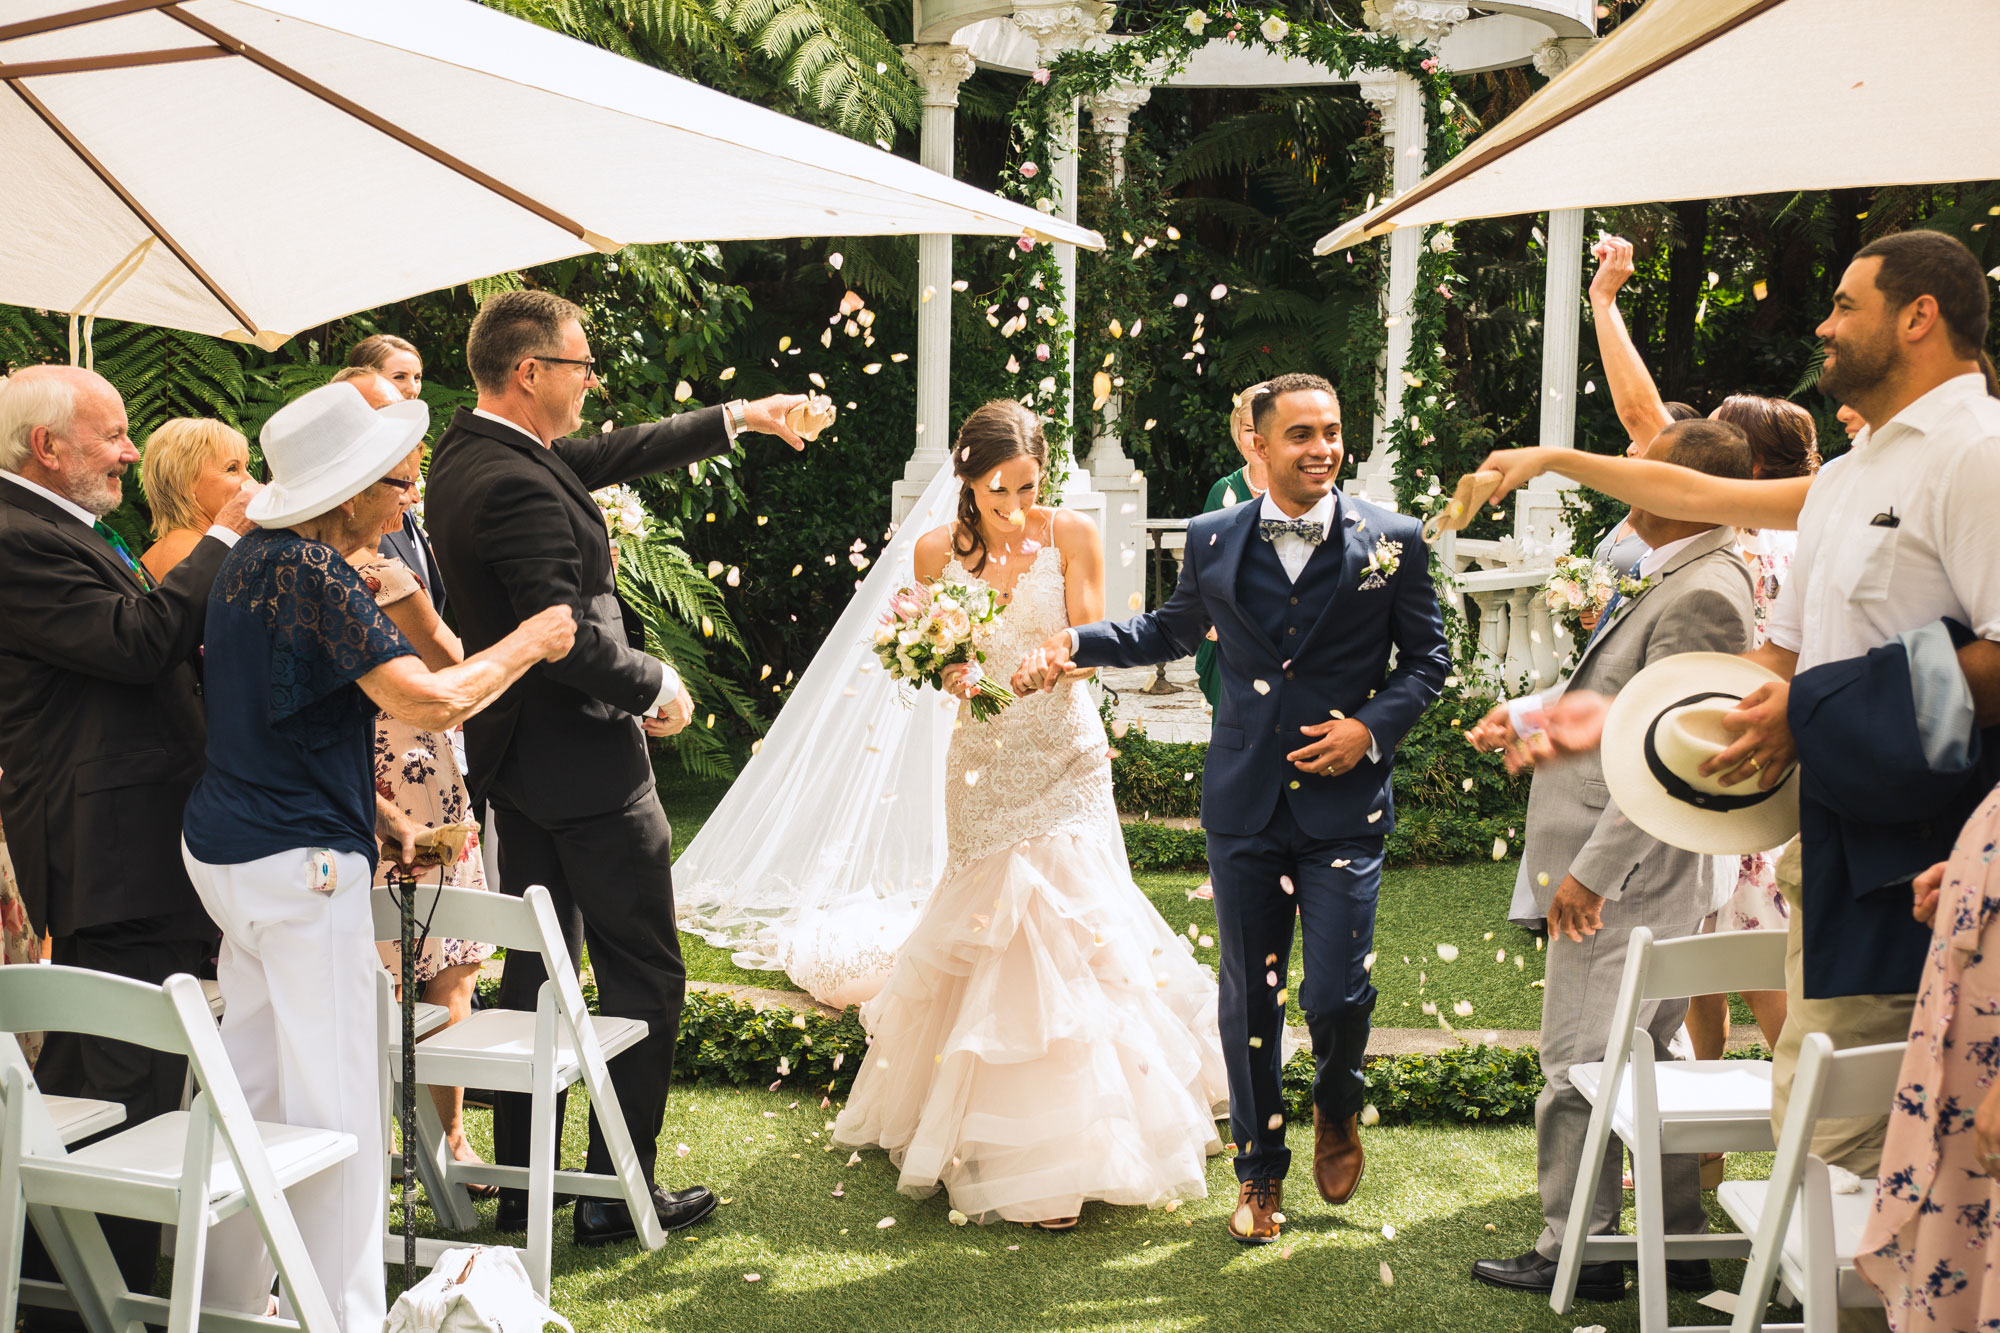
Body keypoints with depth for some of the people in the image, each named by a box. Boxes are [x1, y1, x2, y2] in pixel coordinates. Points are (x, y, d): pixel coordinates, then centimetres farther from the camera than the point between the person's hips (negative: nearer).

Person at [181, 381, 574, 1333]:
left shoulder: (255, 556, 11)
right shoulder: (312, 572, -20)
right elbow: (430, 701, -27)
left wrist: (365, 815, 19)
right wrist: (530, 642, -11)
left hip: (230, 848, 10)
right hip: (300, 864, -10)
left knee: (256, 1079, 18)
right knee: (336, 1103, -1)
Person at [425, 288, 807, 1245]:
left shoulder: (474, 452, 6)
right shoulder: (514, 484, -24)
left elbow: (610, 456, 17)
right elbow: (570, 638, -28)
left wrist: (738, 418, 22)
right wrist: (658, 684, -10)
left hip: (517, 763, 10)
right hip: (584, 759, -10)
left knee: (537, 967, 16)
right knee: (645, 975, 3)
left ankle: (521, 1183, 25)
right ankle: (619, 1192, 10)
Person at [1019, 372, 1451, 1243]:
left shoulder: (1392, 541, -1)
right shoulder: (1212, 541, 4)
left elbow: (1427, 657, 6)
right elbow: (1173, 629, 20)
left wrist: (1375, 726, -10)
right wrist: (1077, 642, 8)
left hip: (1345, 806, -2)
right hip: (1244, 807, 2)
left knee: (1336, 995, -6)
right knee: (1249, 998, 10)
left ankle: (1337, 1108, 31)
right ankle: (1260, 1172, 29)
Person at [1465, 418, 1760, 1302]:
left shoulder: (1703, 595, -21)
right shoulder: (1680, 579, 11)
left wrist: (1591, 873, -22)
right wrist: (1529, 714, 14)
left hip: (1626, 874, -10)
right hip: (1643, 874, 10)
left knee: (1580, 1069, 1)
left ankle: (1576, 1255, 14)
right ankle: (1679, 1242, 29)